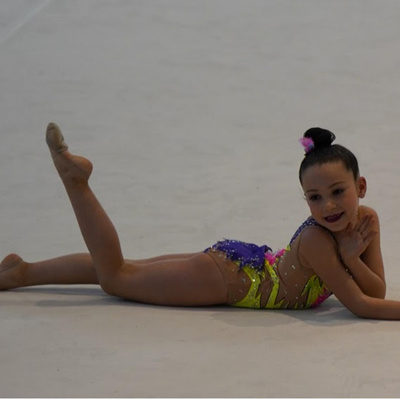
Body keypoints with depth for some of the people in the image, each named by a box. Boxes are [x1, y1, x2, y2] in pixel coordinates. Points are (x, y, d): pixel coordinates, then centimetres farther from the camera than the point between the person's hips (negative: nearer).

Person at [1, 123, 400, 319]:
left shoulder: (367, 220, -13)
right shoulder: (316, 240, -35)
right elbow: (359, 303, -32)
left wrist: (349, 257, -29)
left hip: (248, 264, 7)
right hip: (224, 275, -7)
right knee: (114, 276, 4)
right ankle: (75, 179, 8)